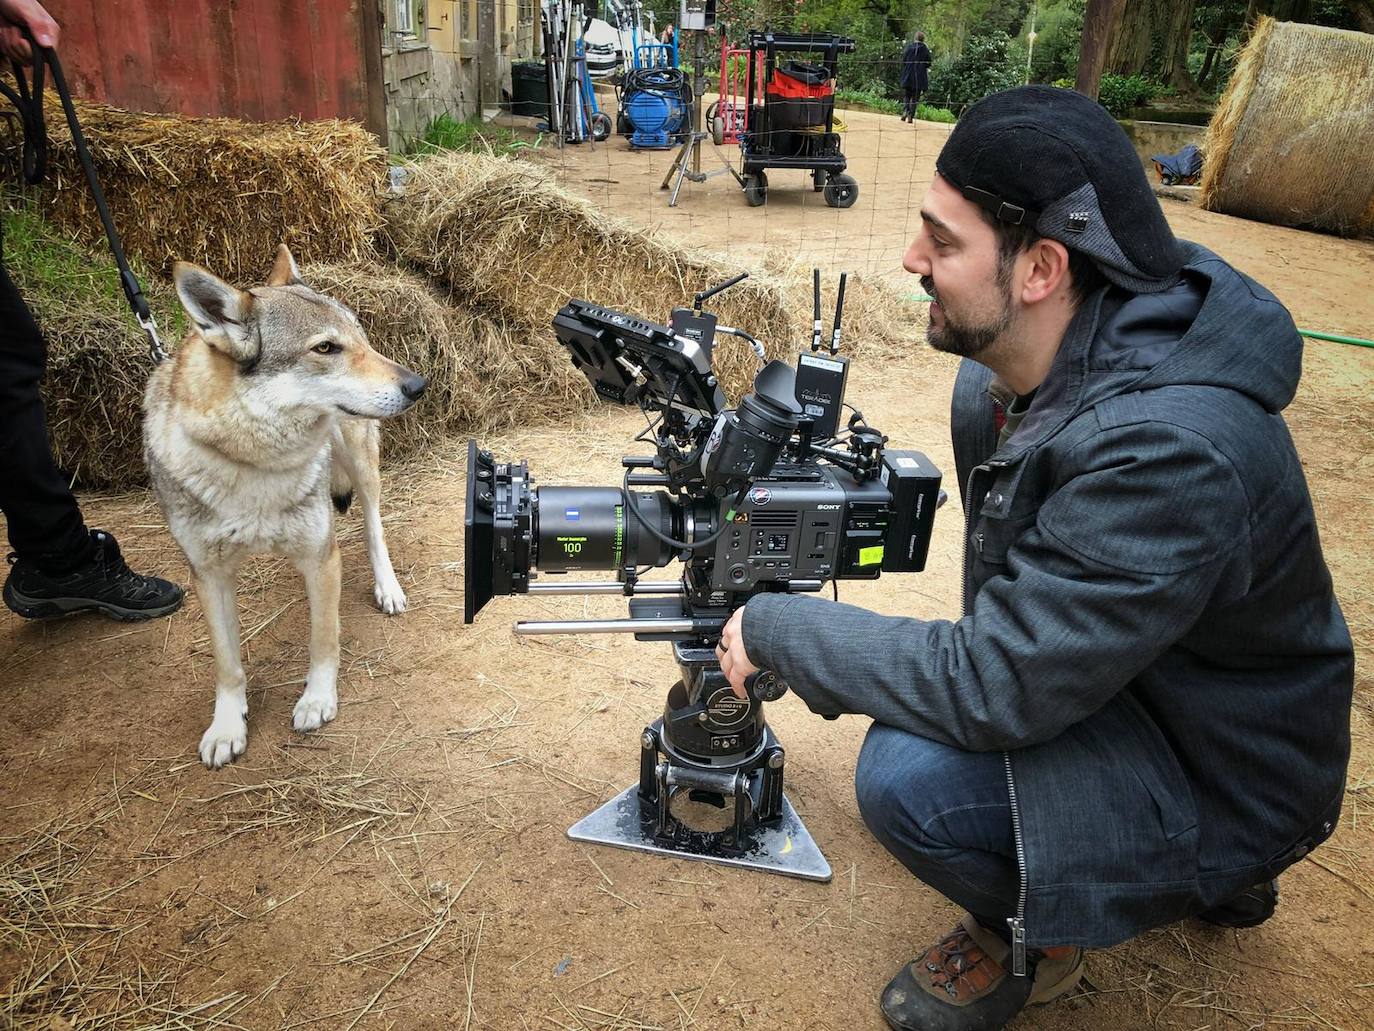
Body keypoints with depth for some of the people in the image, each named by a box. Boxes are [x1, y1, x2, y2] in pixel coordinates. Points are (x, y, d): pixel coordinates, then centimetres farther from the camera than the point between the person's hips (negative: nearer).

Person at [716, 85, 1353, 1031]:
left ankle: (1031, 938, 8)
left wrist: (774, 627, -24)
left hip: (1220, 775, -9)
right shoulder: (1025, 360, -9)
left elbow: (992, 688, -33)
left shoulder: (1168, 452, -36)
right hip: (1107, 668, 9)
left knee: (908, 776, -28)